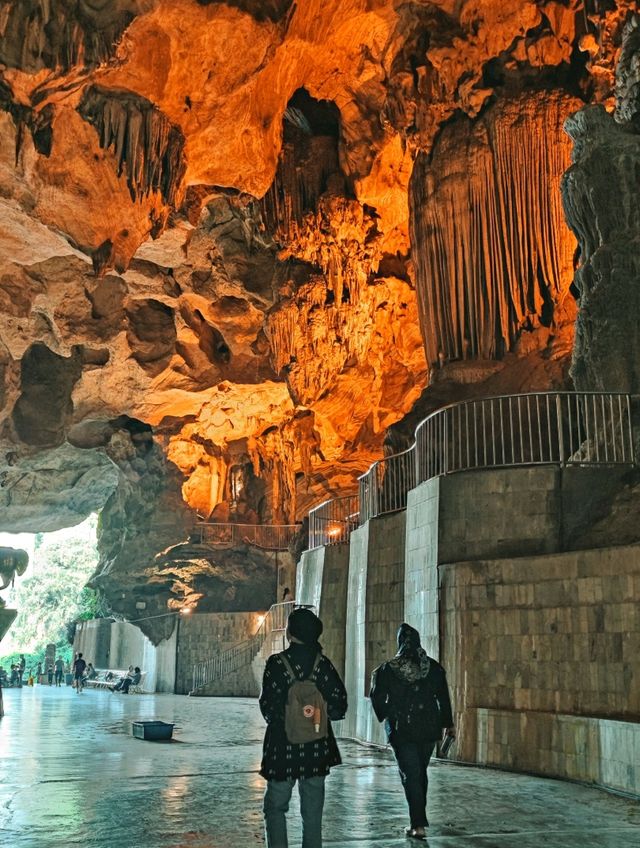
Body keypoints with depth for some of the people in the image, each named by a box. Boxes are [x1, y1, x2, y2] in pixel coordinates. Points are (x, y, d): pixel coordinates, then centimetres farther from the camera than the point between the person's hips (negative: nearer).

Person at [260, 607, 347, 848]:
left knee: (275, 806, 11)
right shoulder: (323, 664, -4)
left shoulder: (277, 663, -11)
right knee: (312, 811, 12)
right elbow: (339, 708, -4)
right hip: (317, 748, 3)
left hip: (283, 747, -2)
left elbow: (268, 707, -10)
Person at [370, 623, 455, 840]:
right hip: (429, 729, 4)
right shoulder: (434, 667, -1)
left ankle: (418, 824, -4)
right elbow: (444, 698, 4)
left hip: (402, 730, -3)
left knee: (410, 775, 2)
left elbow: (377, 699, -5)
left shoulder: (388, 669, -10)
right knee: (421, 772, 20)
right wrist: (448, 724, 15)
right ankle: (419, 816, 31)